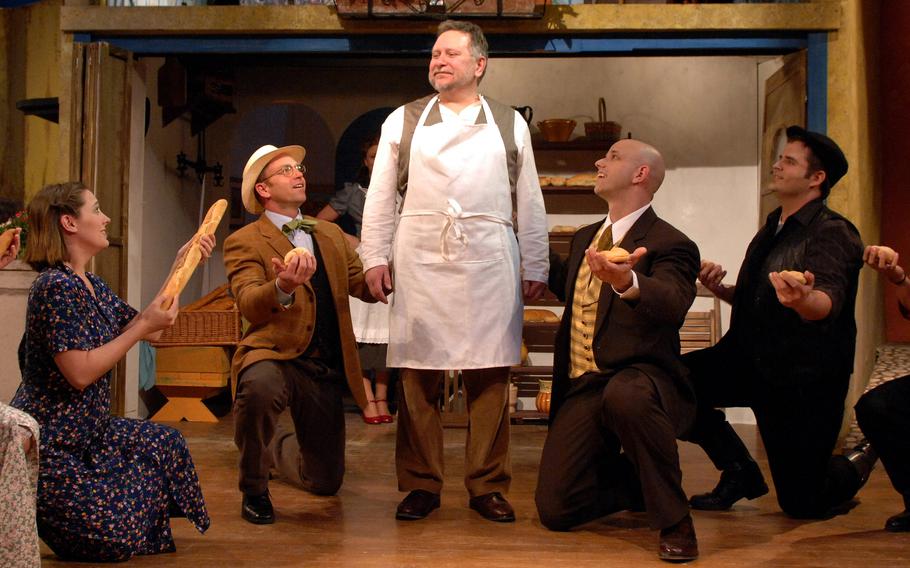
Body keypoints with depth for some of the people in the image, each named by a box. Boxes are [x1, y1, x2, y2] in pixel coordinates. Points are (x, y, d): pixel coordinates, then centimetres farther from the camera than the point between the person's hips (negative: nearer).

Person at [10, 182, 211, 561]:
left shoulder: (92, 286, 9)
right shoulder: (56, 286, -21)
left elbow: (151, 330, 12)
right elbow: (81, 373, -26)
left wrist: (180, 267, 10)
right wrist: (144, 326, -21)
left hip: (86, 430, 10)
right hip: (48, 443, -10)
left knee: (166, 443, 15)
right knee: (117, 538, -8)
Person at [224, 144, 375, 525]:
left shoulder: (331, 234, 15)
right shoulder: (244, 242, -4)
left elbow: (365, 286, 8)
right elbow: (249, 306, -19)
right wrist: (283, 287, -41)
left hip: (326, 369, 5)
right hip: (275, 356, -5)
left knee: (325, 482, 10)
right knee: (260, 386, -42)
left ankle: (276, 450, 47)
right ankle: (253, 487, -12)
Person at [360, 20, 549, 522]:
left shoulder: (509, 124, 14)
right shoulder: (403, 121, 13)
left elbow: (530, 202, 12)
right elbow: (380, 196, 10)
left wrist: (535, 267, 7)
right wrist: (376, 258, 2)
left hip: (489, 262, 0)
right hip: (419, 260, 0)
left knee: (489, 376, 0)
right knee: (417, 375, 0)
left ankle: (487, 486, 11)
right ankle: (421, 484, 11)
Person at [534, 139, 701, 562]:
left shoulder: (670, 244, -9)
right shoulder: (585, 238, 15)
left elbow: (671, 304, -31)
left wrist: (625, 281, -53)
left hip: (640, 380, -6)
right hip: (582, 389, 6)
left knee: (625, 396, -43)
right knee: (555, 510, -6)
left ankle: (675, 519, -19)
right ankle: (642, 482, 24)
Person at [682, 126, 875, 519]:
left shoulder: (832, 233, -15)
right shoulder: (772, 230, 12)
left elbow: (828, 302, -34)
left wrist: (803, 300, -57)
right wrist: (720, 289, 3)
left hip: (805, 381, -7)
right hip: (753, 365, 7)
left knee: (802, 503, -2)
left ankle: (857, 467, 33)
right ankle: (740, 473, 4)